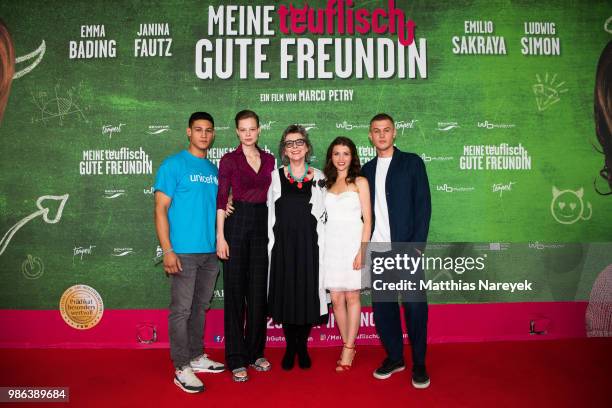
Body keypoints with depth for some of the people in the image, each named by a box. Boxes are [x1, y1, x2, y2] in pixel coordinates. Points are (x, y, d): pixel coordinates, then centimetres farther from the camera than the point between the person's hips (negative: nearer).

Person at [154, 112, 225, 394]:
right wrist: (167, 251, -16)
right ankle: (182, 368, 11)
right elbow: (160, 209, -10)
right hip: (184, 251, -6)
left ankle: (196, 357, 29)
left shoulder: (214, 169, 12)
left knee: (200, 307, 15)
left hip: (211, 251, 6)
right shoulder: (173, 165, -5)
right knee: (181, 310, 0)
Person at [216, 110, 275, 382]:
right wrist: (220, 236, -10)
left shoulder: (270, 160, 11)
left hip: (262, 226, 4)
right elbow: (221, 199, -3)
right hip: (236, 224, -3)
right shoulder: (228, 160, 1)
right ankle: (236, 359, 11)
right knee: (235, 291, 1)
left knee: (258, 291, 8)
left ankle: (255, 352, 22)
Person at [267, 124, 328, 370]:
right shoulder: (276, 176, 6)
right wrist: (272, 244, -1)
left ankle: (303, 347, 22)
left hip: (309, 243, 0)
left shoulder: (318, 177, 5)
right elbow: (271, 213, 5)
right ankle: (290, 348, 22)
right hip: (283, 243, 0)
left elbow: (322, 214, 5)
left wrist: (320, 245, -2)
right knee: (286, 292, 5)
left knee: (308, 292, 4)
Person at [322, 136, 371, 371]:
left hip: (353, 242, -4)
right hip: (332, 244, 4)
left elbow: (367, 220, -4)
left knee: (352, 297, 0)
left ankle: (348, 350, 9)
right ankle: (349, 347, 17)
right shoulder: (328, 184, 14)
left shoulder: (360, 182, 1)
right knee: (336, 299, 4)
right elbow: (323, 217, 14)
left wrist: (362, 251, -12)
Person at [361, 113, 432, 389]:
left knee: (414, 307, -1)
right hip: (376, 250, 4)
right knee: (382, 307, 7)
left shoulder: (412, 163, 4)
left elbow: (423, 205, -2)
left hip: (405, 249, -4)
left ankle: (419, 364, 14)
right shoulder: (367, 169, 15)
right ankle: (394, 358, 23)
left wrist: (417, 245, -11)